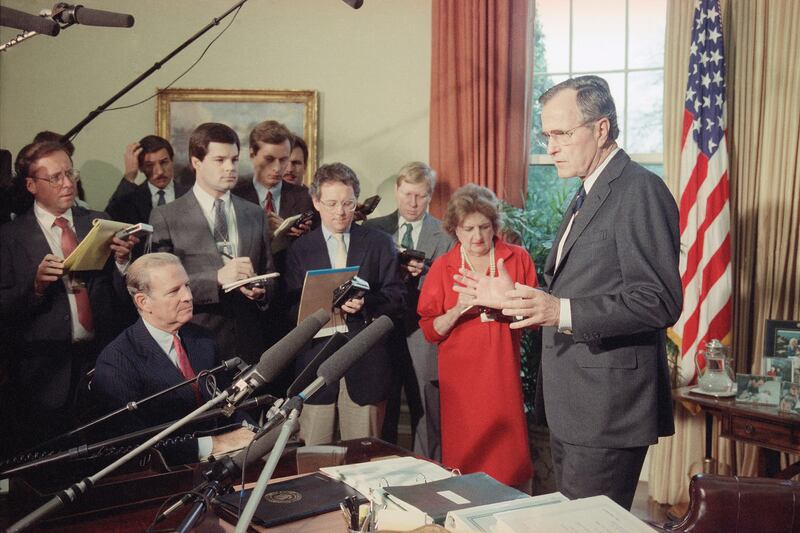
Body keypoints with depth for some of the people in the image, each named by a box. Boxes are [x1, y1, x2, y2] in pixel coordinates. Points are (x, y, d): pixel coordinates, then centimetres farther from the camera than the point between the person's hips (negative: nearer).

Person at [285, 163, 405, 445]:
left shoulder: (380, 244, 7)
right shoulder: (299, 249, 9)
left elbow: (396, 301, 2)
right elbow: (291, 308, 4)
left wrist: (365, 304, -17)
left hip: (366, 365, 0)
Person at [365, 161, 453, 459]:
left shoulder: (444, 236, 3)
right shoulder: (373, 230, 7)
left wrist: (421, 273, -18)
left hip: (423, 339, -1)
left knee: (427, 422, 5)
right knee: (381, 424, 10)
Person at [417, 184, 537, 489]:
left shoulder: (517, 259, 4)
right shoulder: (442, 267, 4)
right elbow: (429, 331, 2)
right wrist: (458, 310, -15)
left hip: (503, 374, 0)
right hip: (460, 377, 0)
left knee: (509, 455, -2)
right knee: (464, 458, 0)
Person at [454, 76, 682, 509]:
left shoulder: (642, 191, -14)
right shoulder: (587, 196, 17)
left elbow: (660, 301, -21)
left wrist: (562, 311, -29)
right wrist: (511, 300, 10)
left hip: (607, 407, -9)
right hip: (569, 407, 10)